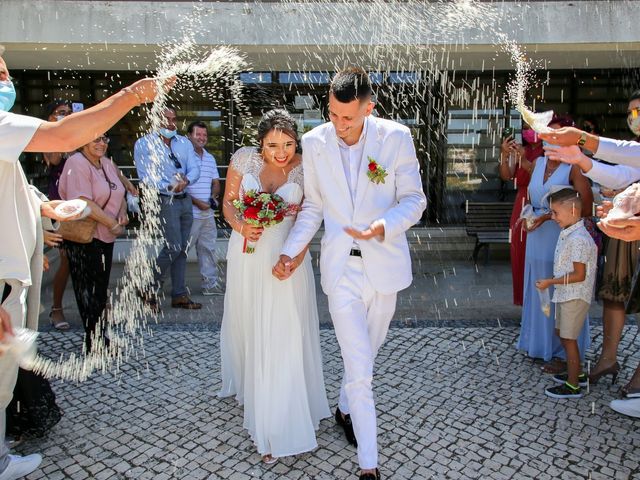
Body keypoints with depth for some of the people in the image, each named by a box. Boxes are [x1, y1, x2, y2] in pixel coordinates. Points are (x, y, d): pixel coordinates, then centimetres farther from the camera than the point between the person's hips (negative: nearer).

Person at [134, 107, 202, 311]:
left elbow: (194, 168, 4)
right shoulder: (144, 144, -3)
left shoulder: (184, 142, 13)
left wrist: (186, 180, -17)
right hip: (165, 201, -6)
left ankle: (179, 295, 17)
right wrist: (169, 187, -23)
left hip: (185, 200, 6)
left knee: (182, 248, 8)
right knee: (173, 247, -13)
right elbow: (146, 177, -12)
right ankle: (150, 290, 5)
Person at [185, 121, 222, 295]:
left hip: (208, 214, 7)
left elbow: (216, 182, 24)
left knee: (208, 248, 11)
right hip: (190, 214, -7)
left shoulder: (210, 158, 17)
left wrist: (214, 196, 3)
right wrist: (196, 202, -14)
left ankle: (210, 283, 18)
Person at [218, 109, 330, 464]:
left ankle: (279, 426, 9)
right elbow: (228, 200, 5)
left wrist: (297, 256, -20)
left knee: (283, 337, -3)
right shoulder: (244, 158, -3)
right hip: (246, 256, 3)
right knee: (245, 325, 22)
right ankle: (245, 384, 52)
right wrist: (240, 227, -15)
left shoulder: (305, 168, -7)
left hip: (285, 257, -3)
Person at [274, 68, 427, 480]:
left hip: (385, 263, 1)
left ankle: (346, 409, 50)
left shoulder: (397, 137, -9)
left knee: (367, 350, 20)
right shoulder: (314, 142, -4)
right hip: (340, 267, -1)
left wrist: (382, 227, -22)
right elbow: (313, 206, 5)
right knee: (360, 367, -2)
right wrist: (291, 252, -4)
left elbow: (414, 200, -4)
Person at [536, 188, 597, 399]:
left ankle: (573, 386, 12)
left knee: (568, 339, 0)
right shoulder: (567, 234, 8)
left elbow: (579, 275, -24)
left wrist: (550, 282, -19)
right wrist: (554, 282, 11)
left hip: (574, 297, -10)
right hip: (565, 294, 10)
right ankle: (576, 374, 36)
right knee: (561, 332, 20)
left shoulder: (578, 239, -23)